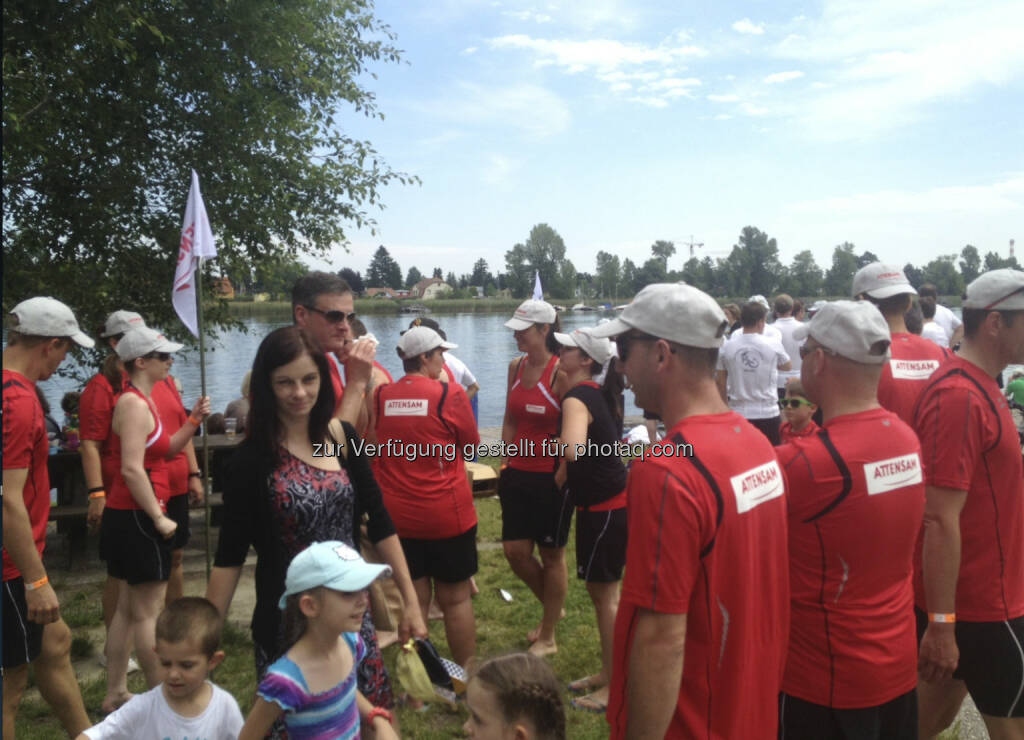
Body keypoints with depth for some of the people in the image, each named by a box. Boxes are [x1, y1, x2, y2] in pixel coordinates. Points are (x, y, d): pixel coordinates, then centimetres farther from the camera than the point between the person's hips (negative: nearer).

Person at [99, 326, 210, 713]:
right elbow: (132, 469, -24)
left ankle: (115, 693, 24)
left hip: (128, 516, 10)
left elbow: (164, 450, 19)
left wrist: (193, 421, 6)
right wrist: (159, 518, -20)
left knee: (128, 607, 15)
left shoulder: (143, 400, 14)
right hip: (136, 517, -10)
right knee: (148, 610, -2)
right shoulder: (135, 404, -17)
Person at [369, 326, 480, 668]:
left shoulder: (380, 395, -1)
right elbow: (473, 445, 1)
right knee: (455, 598, 10)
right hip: (446, 513, -4)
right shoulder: (449, 394, -11)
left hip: (396, 514, 4)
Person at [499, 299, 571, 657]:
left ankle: (548, 638, 24)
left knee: (551, 556, 8)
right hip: (518, 474, 6)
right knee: (515, 551, 8)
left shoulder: (560, 373, -15)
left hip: (551, 476, -6)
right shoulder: (516, 367, 5)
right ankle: (552, 608, 36)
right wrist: (506, 457, 7)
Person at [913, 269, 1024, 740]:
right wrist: (942, 623, -23)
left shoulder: (976, 385, 9)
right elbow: (940, 520, -25)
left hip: (968, 594, 9)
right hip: (978, 604, -9)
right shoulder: (960, 397, -23)